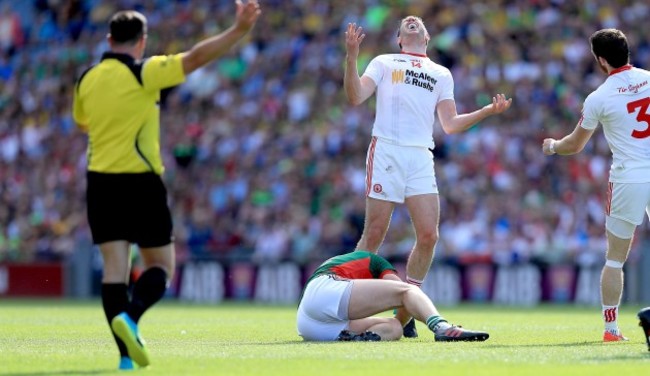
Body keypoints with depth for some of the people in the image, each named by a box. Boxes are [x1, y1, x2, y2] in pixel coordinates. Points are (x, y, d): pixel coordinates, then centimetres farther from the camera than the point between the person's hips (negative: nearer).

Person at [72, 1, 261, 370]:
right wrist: (240, 30, -19)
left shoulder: (86, 80, 7)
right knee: (161, 266, 6)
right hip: (141, 182, -5)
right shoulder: (144, 73, -10)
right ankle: (130, 317, -22)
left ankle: (126, 354, -7)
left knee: (115, 267, 1)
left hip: (100, 181, 5)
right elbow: (196, 57, -18)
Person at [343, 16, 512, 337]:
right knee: (374, 234, -8)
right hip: (386, 151, -3)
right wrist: (351, 56, -11)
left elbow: (450, 124, 19)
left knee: (428, 235, -8)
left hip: (421, 157, 3)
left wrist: (488, 111, 7)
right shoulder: (384, 63, 16)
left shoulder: (442, 75, 23)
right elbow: (356, 97, 2)